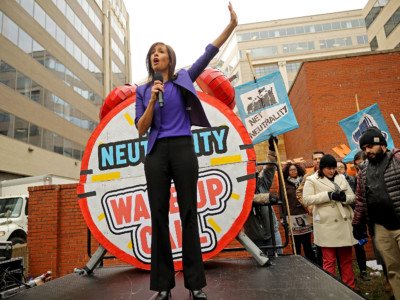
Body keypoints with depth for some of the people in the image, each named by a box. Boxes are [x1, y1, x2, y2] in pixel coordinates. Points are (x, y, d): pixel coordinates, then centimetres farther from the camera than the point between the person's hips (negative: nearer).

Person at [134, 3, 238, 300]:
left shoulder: (183, 80, 12)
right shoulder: (143, 91, 14)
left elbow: (208, 55, 4)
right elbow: (141, 129, 6)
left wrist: (231, 25, -3)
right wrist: (153, 101, -7)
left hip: (183, 149, -1)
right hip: (156, 153, 2)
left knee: (189, 213, -1)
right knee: (159, 215, 1)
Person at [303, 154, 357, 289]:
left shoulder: (341, 178, 14)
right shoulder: (312, 180, -1)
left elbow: (352, 196, 16)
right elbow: (306, 199, -10)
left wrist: (345, 198, -9)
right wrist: (329, 195, -15)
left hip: (344, 223, 5)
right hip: (326, 225, -5)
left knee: (347, 258, 14)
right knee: (329, 260, 0)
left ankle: (350, 287, 25)